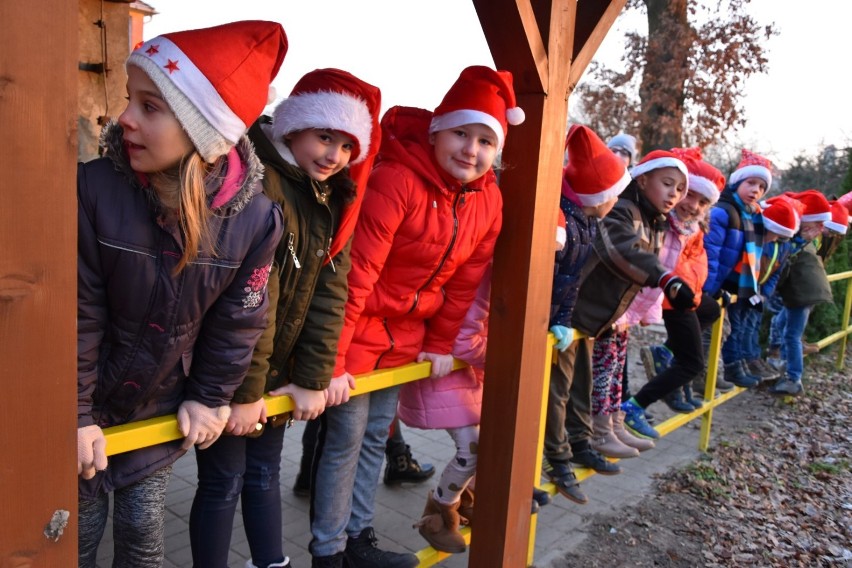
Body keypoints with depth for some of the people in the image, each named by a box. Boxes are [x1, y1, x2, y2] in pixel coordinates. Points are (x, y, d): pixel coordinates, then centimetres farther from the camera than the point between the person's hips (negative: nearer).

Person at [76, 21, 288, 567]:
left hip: (163, 411, 1)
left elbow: (239, 320, -7)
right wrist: (75, 413, -12)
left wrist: (209, 397, 0)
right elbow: (76, 313, -17)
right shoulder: (94, 188, -23)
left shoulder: (255, 216, -20)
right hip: (88, 410, 0)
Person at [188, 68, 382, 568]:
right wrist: (244, 391, -22)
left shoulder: (333, 198, 2)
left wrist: (314, 378, -4)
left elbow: (330, 292, -1)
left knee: (265, 475, 20)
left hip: (277, 371, 7)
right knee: (224, 482, 7)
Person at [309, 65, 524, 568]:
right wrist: (329, 363, -23)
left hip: (407, 333, 6)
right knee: (347, 437, 1)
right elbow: (352, 276, -26)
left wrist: (441, 343, 8)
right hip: (356, 327, -6)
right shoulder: (394, 182, -25)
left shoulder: (488, 200, -3)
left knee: (377, 435, 15)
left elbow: (466, 279, 6)